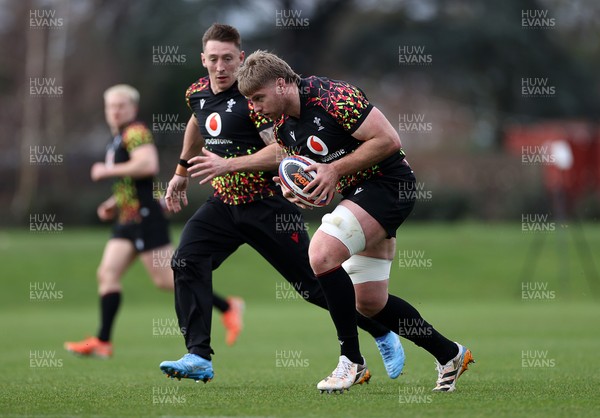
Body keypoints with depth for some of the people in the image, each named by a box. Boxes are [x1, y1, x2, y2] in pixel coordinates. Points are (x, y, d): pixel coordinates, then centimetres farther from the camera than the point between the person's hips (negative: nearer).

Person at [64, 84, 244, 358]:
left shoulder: (135, 133, -9)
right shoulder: (117, 140, 21)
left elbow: (148, 164, -27)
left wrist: (108, 171, -19)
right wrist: (114, 203, 20)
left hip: (145, 217, -10)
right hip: (127, 221, 10)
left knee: (166, 279, -9)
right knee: (107, 274, 0)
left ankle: (227, 307, 1)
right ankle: (102, 343, -4)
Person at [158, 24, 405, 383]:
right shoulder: (197, 93, 2)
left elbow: (283, 150, -26)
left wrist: (228, 165, -31)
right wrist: (182, 171, 29)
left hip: (269, 206, -6)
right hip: (224, 204, 6)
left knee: (313, 283, 0)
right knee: (187, 262, -15)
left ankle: (384, 336, 21)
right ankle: (199, 359, -15)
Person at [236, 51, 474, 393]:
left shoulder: (334, 97, -21)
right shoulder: (283, 127, 5)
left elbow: (389, 139, -23)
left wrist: (335, 169, -22)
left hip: (389, 184, -10)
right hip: (360, 192, 10)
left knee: (322, 254, -26)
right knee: (369, 303, 10)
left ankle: (352, 360, -16)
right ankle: (450, 354, 26)